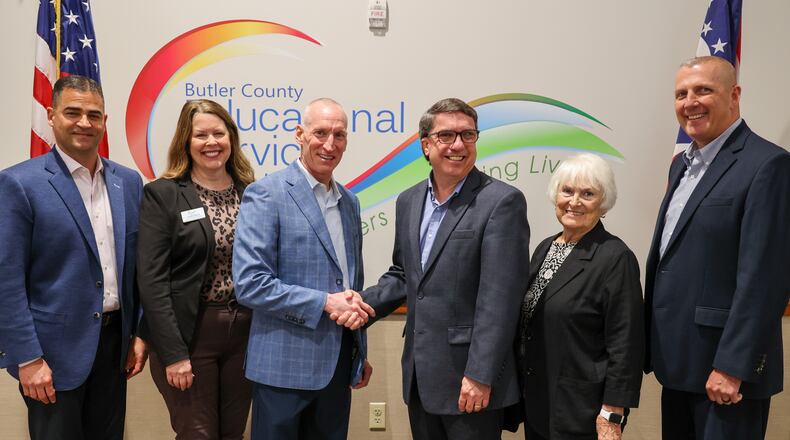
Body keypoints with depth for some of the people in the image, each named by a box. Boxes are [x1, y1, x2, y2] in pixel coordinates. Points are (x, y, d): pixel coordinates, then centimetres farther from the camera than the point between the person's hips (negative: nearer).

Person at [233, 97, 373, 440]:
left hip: (339, 362, 6)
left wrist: (360, 354, 16)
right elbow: (249, 285, -18)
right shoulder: (265, 194, -10)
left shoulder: (349, 202, 11)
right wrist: (325, 302, -18)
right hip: (286, 363, -6)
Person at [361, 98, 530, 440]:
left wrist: (481, 375, -19)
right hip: (419, 375, 6)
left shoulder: (502, 202, -12)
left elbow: (500, 296, -17)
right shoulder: (408, 201, 8)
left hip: (470, 377, -6)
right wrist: (364, 303, -2)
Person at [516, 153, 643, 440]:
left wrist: (611, 417, -15)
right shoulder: (545, 247, 6)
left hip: (581, 409, -6)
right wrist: (523, 390, 13)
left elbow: (626, 346, -15)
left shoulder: (615, 257, -15)